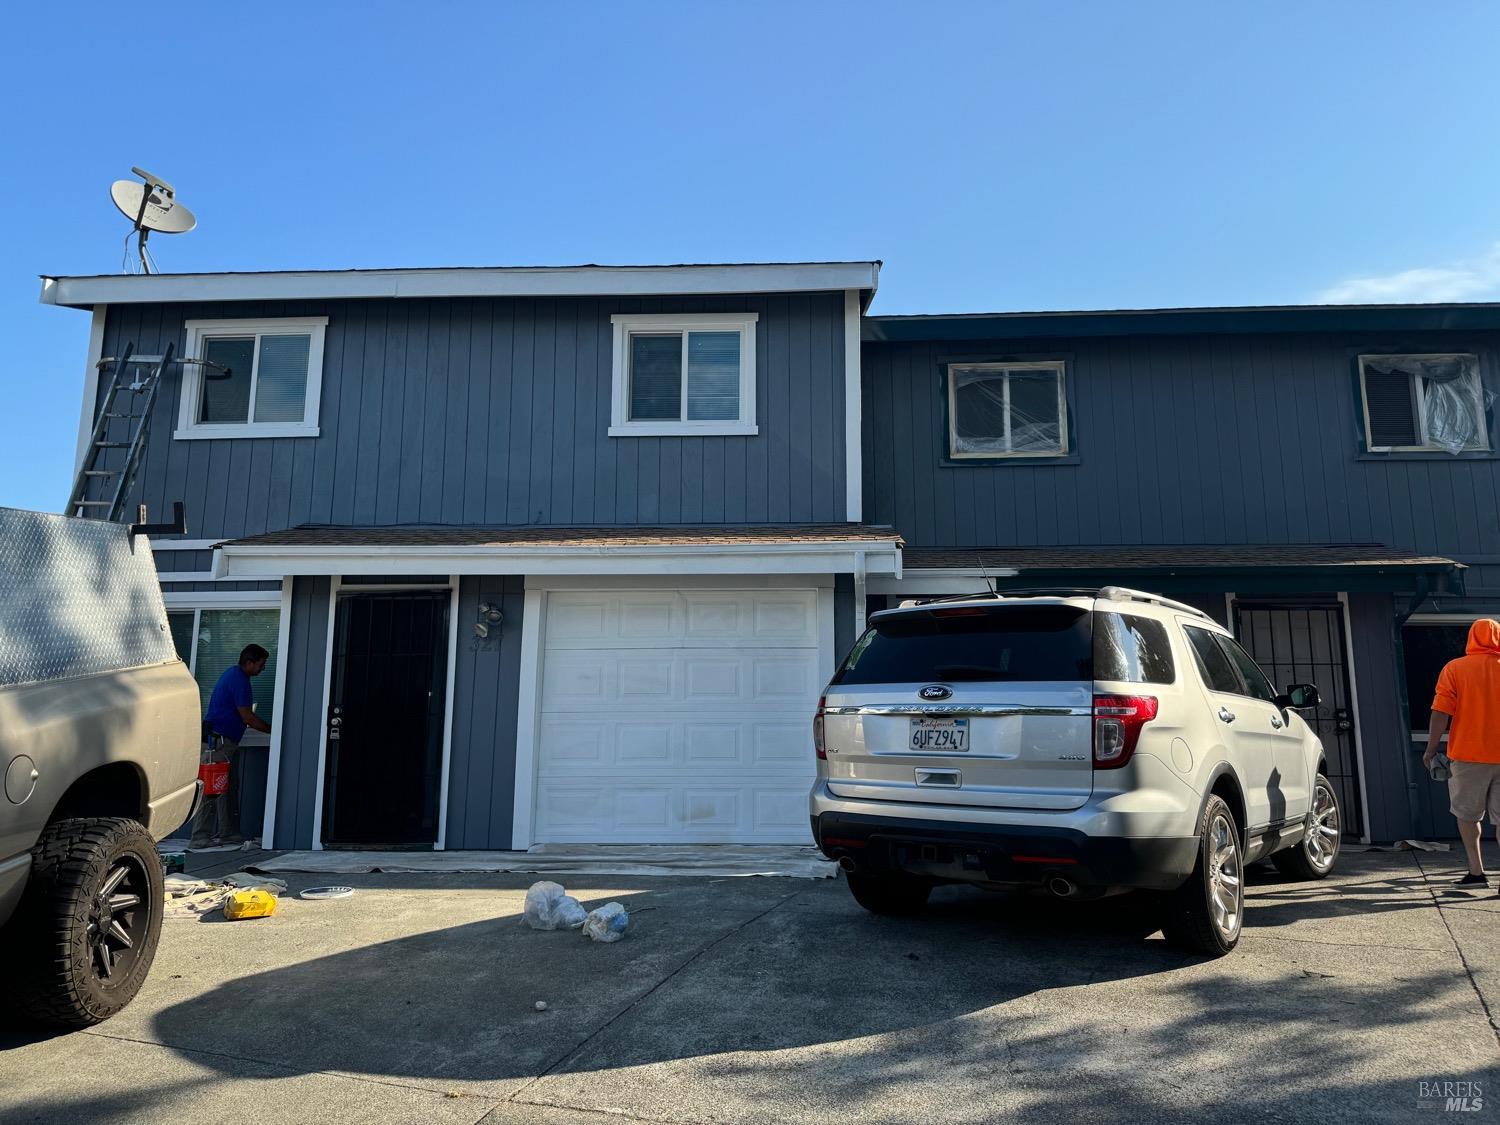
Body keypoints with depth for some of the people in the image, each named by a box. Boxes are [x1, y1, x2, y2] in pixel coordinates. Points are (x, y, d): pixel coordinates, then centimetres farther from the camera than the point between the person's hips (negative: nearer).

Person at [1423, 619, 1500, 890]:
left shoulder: (1455, 668, -4)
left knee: (1468, 814, 12)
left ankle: (1476, 871, 8)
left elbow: (1441, 712, -10)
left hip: (1468, 755, -2)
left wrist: (1432, 748, -4)